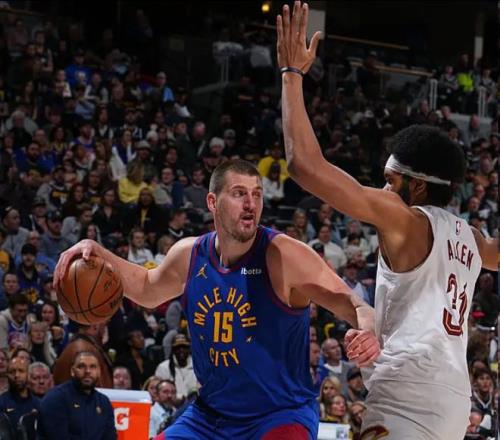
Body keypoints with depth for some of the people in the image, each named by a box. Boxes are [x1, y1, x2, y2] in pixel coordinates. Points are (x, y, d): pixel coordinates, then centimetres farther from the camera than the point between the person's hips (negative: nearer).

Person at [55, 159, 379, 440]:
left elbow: (355, 306, -21)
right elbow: (147, 290, 22)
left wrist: (367, 329, -45)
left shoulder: (283, 256, -17)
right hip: (211, 414, 6)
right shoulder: (189, 255, 0)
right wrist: (98, 253, 9)